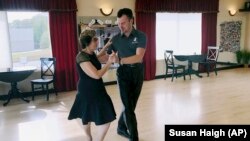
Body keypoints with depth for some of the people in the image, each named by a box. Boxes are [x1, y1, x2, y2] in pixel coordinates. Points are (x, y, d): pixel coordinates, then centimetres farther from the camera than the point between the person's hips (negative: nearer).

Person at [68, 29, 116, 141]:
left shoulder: (91, 53, 2)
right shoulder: (82, 57, -25)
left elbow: (95, 59, 28)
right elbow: (97, 75, -30)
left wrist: (105, 47, 22)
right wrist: (109, 62, -23)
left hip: (94, 90, 10)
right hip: (88, 92, -10)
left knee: (88, 116, 27)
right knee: (105, 120, -7)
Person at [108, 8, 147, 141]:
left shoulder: (140, 36, -8)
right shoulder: (116, 38, 0)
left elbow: (138, 57, -21)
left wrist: (119, 60, -31)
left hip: (138, 73, 1)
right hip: (124, 74, 0)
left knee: (130, 105, 14)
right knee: (128, 106, -4)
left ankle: (121, 128, 37)